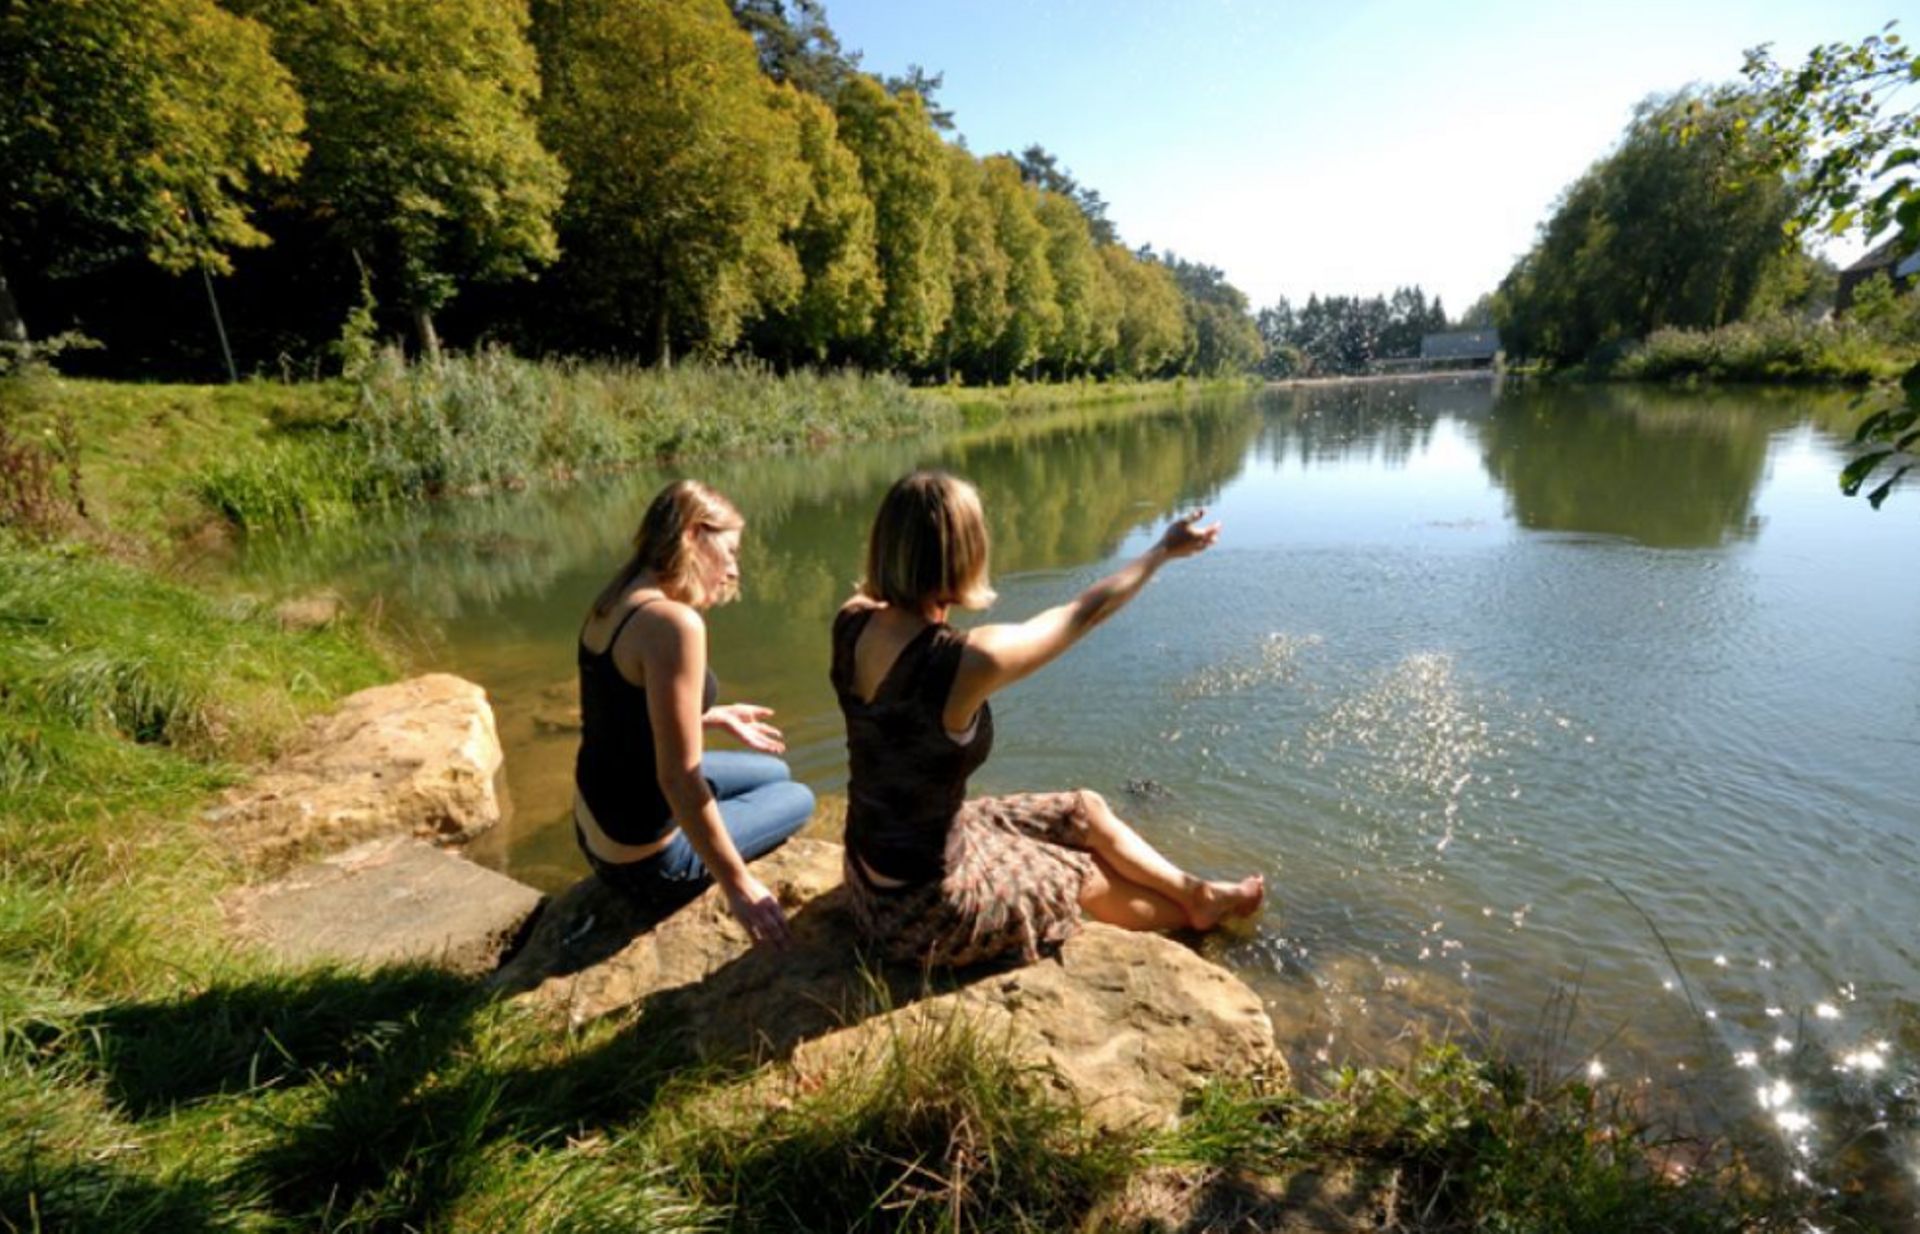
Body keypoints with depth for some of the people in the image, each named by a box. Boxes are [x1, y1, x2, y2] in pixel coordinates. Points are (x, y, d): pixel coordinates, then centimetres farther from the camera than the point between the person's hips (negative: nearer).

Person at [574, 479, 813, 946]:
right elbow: (677, 779, -29)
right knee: (799, 799, 15)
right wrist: (738, 884, -20)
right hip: (645, 858, -8)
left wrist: (715, 717, 15)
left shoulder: (615, 602, 0)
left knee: (775, 772, 25)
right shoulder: (673, 621, -29)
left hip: (598, 829, 8)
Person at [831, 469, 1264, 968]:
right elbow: (1084, 613, -17)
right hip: (925, 906, -7)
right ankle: (1196, 908, 51)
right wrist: (1164, 550, 0)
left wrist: (906, 529, 30)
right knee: (1093, 880, 20)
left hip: (873, 866, 7)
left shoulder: (851, 624, -13)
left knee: (1085, 811, 18)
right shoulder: (967, 661, -33)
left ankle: (1197, 894, 41)